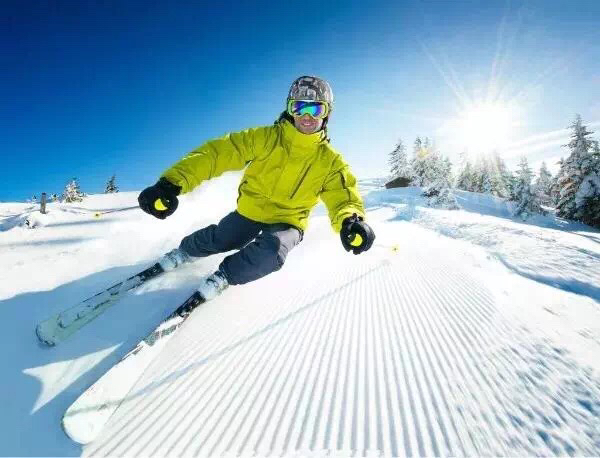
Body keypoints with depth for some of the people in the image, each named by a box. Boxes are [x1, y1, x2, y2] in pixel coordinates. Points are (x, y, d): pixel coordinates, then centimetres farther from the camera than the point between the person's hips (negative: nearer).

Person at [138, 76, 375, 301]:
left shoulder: (330, 161, -9)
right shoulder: (265, 138, -13)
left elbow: (343, 195, -17)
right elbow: (218, 151, -19)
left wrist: (350, 221, -44)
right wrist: (172, 182, -32)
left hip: (288, 221, -1)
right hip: (251, 210, 1)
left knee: (271, 253, -28)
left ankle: (225, 275, 2)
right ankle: (186, 251, 34)